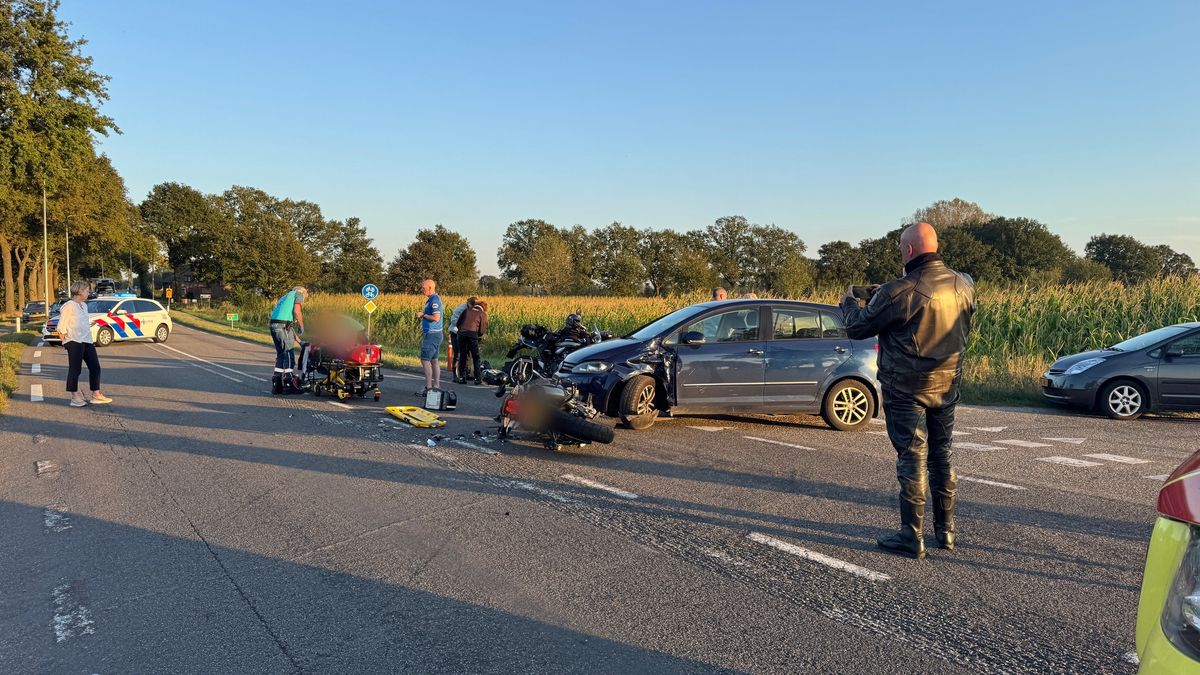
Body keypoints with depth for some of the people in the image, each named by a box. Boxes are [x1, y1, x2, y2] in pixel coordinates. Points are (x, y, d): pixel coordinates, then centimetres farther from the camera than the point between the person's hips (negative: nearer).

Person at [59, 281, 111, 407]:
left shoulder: (84, 305, 16)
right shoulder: (69, 306, -9)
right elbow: (61, 327, -10)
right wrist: (66, 342, -9)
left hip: (87, 341, 9)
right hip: (74, 342, -9)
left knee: (95, 367, 9)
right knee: (75, 370, -3)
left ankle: (96, 395, 17)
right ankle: (75, 398, 3)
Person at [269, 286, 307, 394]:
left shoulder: (286, 296, 32)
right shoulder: (299, 293, 9)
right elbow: (297, 311, -10)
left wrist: (298, 339, 29)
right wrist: (301, 326, 2)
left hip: (273, 324, 8)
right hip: (283, 325, -8)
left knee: (280, 353, 13)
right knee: (289, 353, -2)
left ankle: (276, 384, 13)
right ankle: (288, 379, -2)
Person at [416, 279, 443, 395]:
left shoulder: (434, 300, -16)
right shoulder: (432, 299, 16)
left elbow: (436, 318, -24)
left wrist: (423, 315, -12)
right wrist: (423, 314, 11)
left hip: (432, 334, -10)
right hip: (433, 334, 10)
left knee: (425, 360, -8)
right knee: (434, 360, 12)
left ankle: (428, 388, -7)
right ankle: (436, 386, 16)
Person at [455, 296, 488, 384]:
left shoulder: (467, 310, 23)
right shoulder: (483, 314, 14)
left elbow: (458, 323, 20)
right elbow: (483, 329, 9)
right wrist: (479, 336, 27)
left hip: (461, 333, 3)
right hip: (473, 334, -3)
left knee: (462, 356, 12)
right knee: (476, 357, 8)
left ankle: (462, 378, 11)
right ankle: (478, 378, 6)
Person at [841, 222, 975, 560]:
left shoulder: (899, 292, -21)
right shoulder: (964, 285, 1)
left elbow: (857, 328, -11)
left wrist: (849, 302, 11)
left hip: (907, 388, -6)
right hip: (948, 386, 6)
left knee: (912, 458, 0)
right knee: (942, 456, 16)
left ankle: (912, 538, 7)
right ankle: (946, 531, 26)